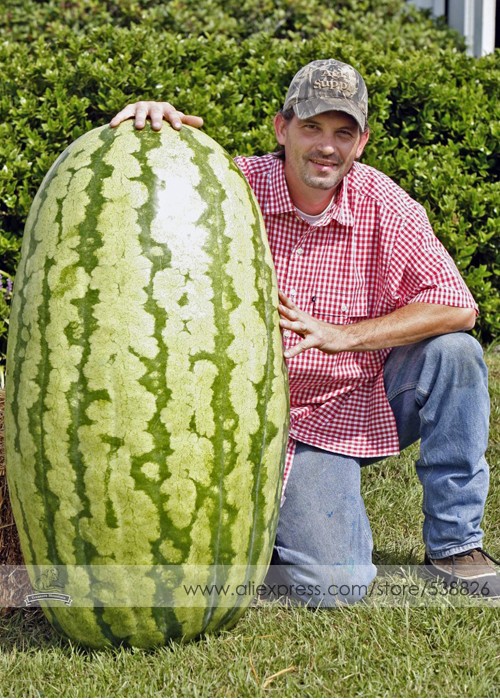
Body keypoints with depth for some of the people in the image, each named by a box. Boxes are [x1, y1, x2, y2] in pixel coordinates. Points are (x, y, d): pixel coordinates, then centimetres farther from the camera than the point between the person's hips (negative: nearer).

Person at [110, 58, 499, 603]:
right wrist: (147, 123, -40)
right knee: (334, 584, -21)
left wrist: (342, 335, -26)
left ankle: (454, 544, -7)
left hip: (365, 402, 3)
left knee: (453, 354, -25)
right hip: (280, 422, -3)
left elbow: (456, 306, -16)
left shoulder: (385, 206, -9)